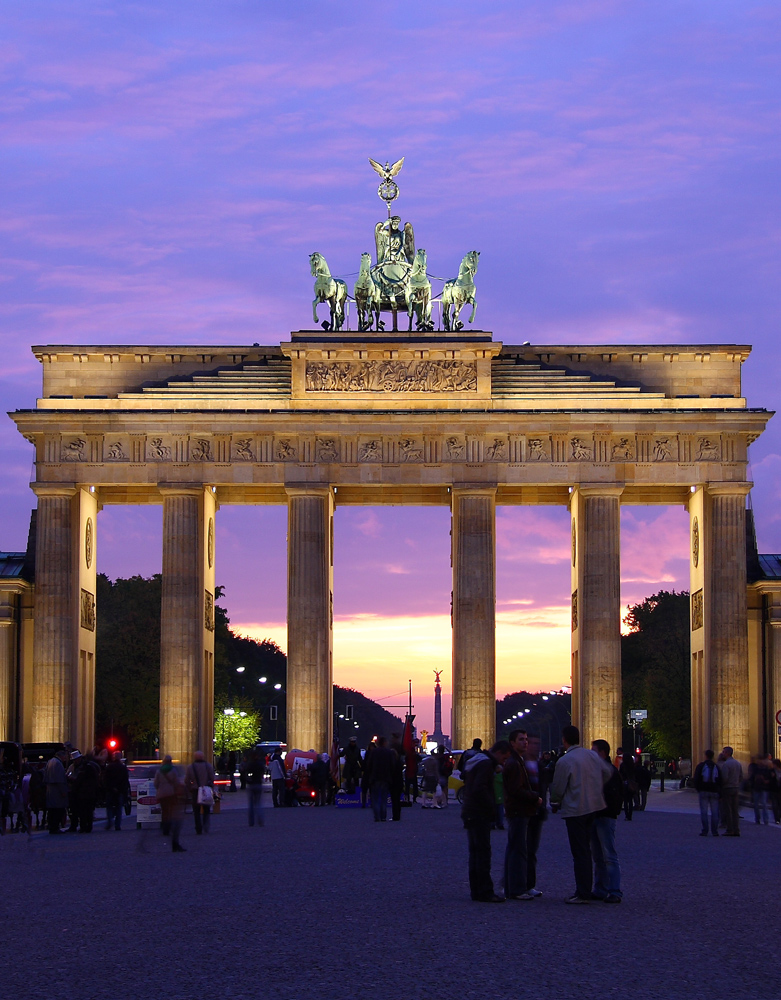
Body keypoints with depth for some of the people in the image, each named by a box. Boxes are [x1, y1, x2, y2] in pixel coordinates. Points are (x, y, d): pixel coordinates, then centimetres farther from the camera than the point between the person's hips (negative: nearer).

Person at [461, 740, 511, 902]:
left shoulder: (474, 761, 16)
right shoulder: (486, 764, -16)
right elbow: (479, 789, -26)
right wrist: (492, 807, -16)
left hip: (470, 814, 10)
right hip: (480, 815, -10)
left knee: (475, 852, 14)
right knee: (483, 853, -8)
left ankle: (476, 890, 18)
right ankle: (484, 892, -8)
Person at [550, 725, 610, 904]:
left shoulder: (564, 761, -15)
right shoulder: (592, 755, 3)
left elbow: (558, 788, -9)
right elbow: (606, 773, 13)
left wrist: (555, 802, 12)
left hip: (574, 810, -7)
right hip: (594, 806, 7)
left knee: (579, 852, -2)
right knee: (585, 850, 15)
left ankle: (583, 894, -1)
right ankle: (585, 890, 19)